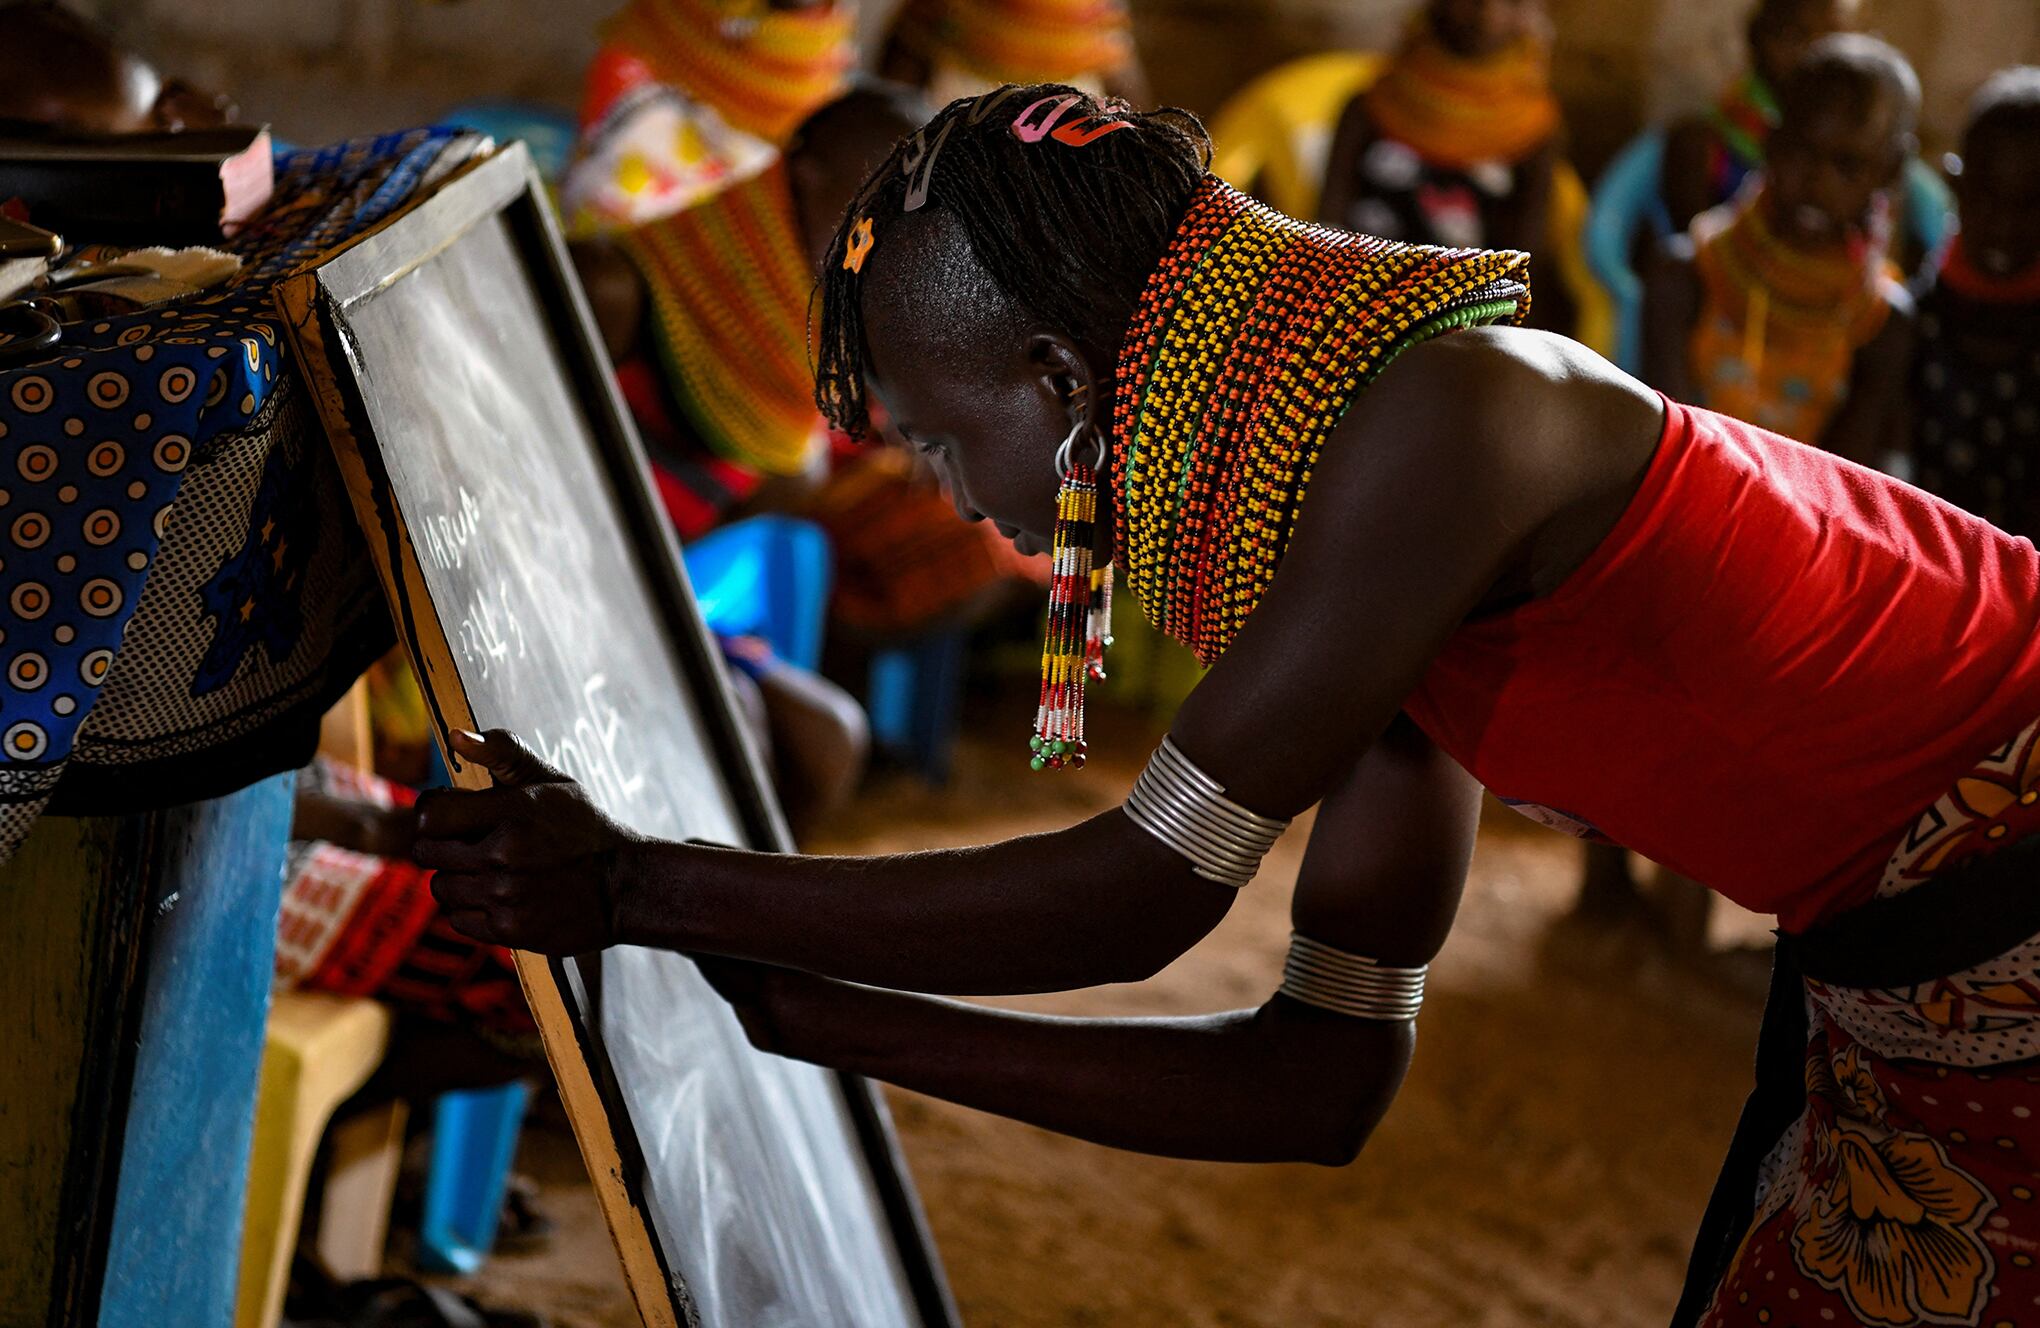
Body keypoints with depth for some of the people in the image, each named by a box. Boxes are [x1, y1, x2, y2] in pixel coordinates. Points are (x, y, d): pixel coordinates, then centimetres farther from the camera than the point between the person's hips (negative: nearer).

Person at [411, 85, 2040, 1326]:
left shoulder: (1440, 411, -24)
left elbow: (1146, 891, -21)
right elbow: (1318, 1080, 3)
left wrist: (634, 892, -15)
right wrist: (798, 1009, 5)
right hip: (1892, 994, 8)